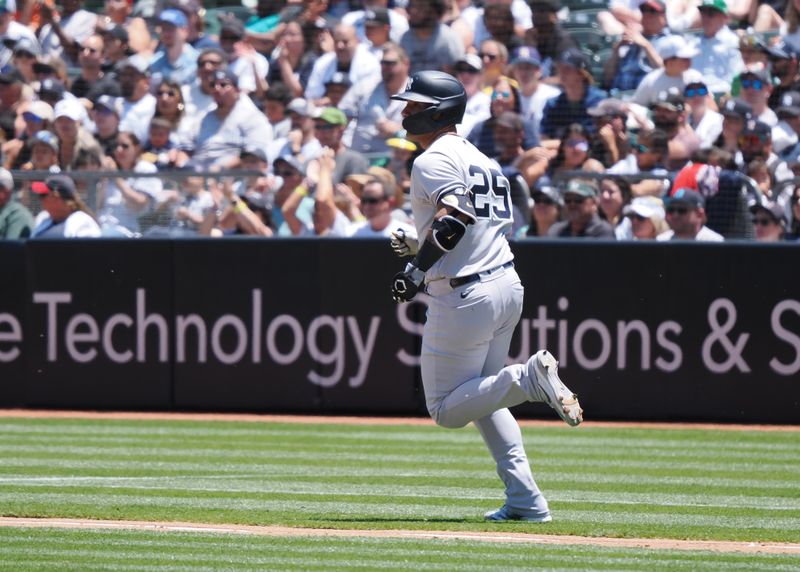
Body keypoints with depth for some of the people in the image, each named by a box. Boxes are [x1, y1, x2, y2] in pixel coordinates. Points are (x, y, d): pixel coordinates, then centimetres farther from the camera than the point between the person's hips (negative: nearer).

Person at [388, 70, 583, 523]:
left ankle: (530, 377, -20)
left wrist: (417, 270, -20)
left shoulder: (435, 159, -9)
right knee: (481, 398, 20)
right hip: (507, 283, 9)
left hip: (465, 295, -9)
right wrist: (423, 248, 21)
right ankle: (526, 501, 12)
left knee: (447, 410, -1)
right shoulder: (480, 159, 19)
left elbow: (454, 217, -24)